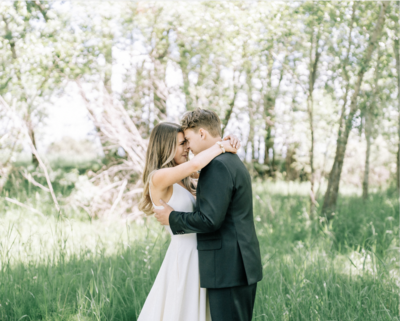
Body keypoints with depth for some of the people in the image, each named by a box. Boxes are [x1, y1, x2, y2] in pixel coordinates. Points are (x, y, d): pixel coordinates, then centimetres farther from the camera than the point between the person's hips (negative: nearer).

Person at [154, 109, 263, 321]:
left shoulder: (217, 166, -16)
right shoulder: (233, 162, 16)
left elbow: (209, 219, -21)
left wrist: (172, 218, -8)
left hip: (227, 269, -10)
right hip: (242, 265, 10)